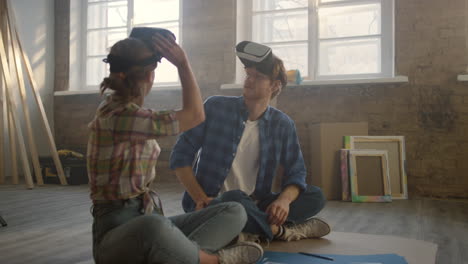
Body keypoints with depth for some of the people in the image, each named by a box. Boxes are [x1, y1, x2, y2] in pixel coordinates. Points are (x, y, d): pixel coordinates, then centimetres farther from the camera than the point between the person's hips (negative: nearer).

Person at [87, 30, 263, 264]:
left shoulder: (124, 109, 9)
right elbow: (195, 116, -12)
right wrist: (182, 63, -3)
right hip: (116, 232, -9)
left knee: (235, 212, -7)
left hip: (151, 220, 9)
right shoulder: (117, 116, -18)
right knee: (154, 228, -45)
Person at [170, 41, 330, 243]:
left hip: (254, 205, 4)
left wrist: (284, 199, -20)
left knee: (315, 196, -12)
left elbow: (296, 173, 3)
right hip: (213, 205, -3)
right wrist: (200, 199, -15)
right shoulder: (215, 107, -4)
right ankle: (280, 230, -13)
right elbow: (180, 156, -4)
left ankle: (253, 233, -21)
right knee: (236, 199, -37)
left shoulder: (283, 124, 3)